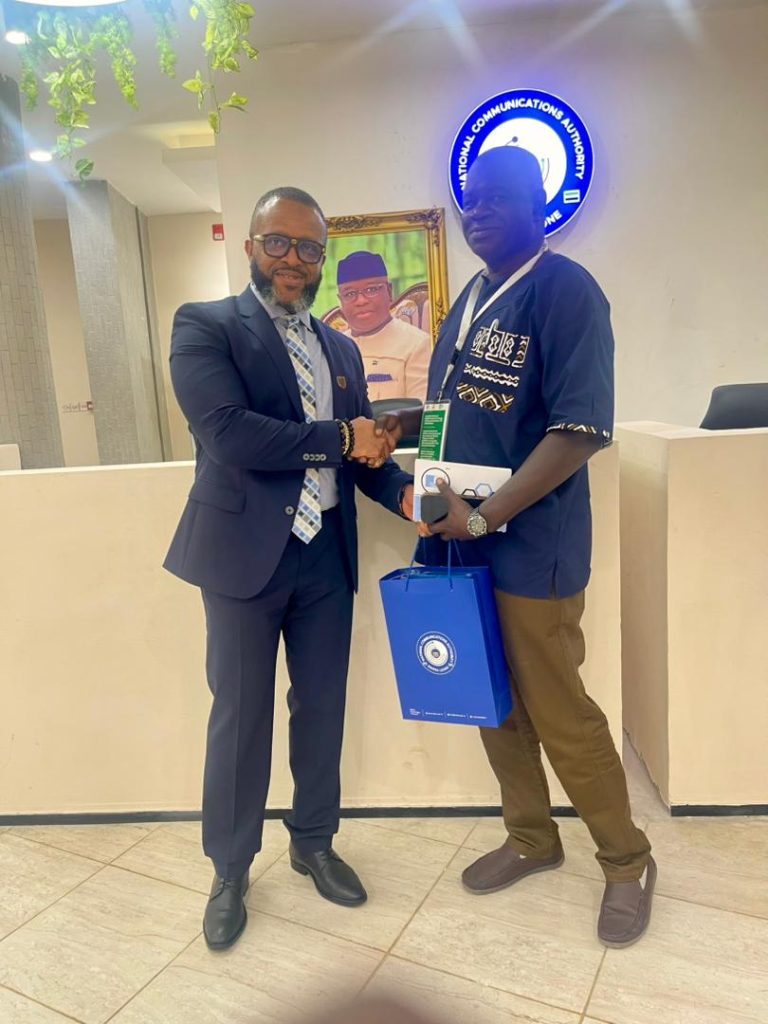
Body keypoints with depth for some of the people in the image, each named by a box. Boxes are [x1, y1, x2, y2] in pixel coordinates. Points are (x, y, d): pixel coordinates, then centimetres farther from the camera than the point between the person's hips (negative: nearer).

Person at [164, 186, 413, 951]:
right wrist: (340, 437, -13)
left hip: (326, 555, 5)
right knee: (240, 716, 8)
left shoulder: (341, 349, 14)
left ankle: (314, 843, 37)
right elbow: (228, 433, -20)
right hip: (246, 553, -5)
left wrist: (403, 493, -10)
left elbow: (364, 451, 11)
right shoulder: (204, 325, -4)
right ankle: (230, 871, 29)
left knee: (321, 708, 15)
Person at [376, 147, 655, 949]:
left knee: (559, 714, 5)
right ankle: (531, 838, 39)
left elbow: (580, 429, -20)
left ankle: (627, 860, 30)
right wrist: (404, 422, 4)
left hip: (531, 546, -7)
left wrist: (483, 517, -20)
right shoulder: (472, 296, 13)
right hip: (463, 539, 7)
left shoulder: (565, 290, -12)